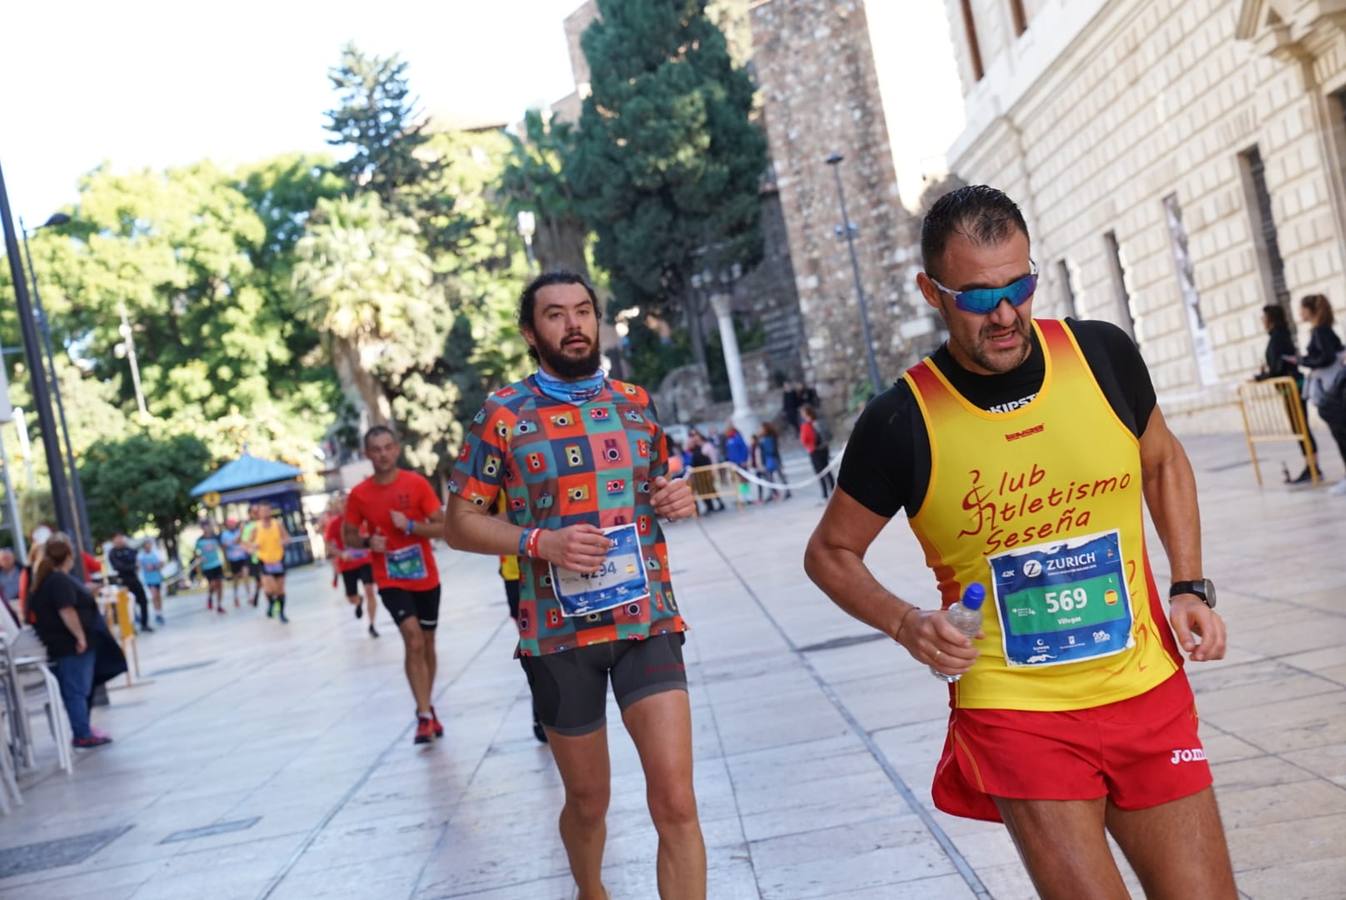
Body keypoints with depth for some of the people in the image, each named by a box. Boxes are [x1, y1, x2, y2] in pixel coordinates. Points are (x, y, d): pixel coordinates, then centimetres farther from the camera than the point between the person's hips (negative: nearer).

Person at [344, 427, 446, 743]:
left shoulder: (417, 484, -7)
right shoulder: (359, 494, -4)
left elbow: (443, 528, -6)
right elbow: (348, 536, 7)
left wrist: (410, 525, -21)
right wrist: (368, 541, -14)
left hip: (426, 578, 2)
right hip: (391, 581, -2)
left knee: (427, 643, 13)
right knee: (413, 639, -19)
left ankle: (427, 708, 31)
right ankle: (425, 715, -16)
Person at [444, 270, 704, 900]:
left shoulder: (635, 403, 8)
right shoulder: (503, 415, -3)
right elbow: (459, 522, -2)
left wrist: (678, 499, -2)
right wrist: (539, 541, -19)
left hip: (647, 622, 2)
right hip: (559, 634, -2)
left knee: (675, 801, -8)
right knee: (588, 801, 14)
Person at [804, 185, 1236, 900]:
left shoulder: (1104, 355, -4)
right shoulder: (902, 421, -12)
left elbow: (1163, 463, 16)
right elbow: (830, 553, 3)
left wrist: (1192, 587, 5)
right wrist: (906, 623, -14)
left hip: (1149, 692, 3)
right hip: (1014, 714, -3)